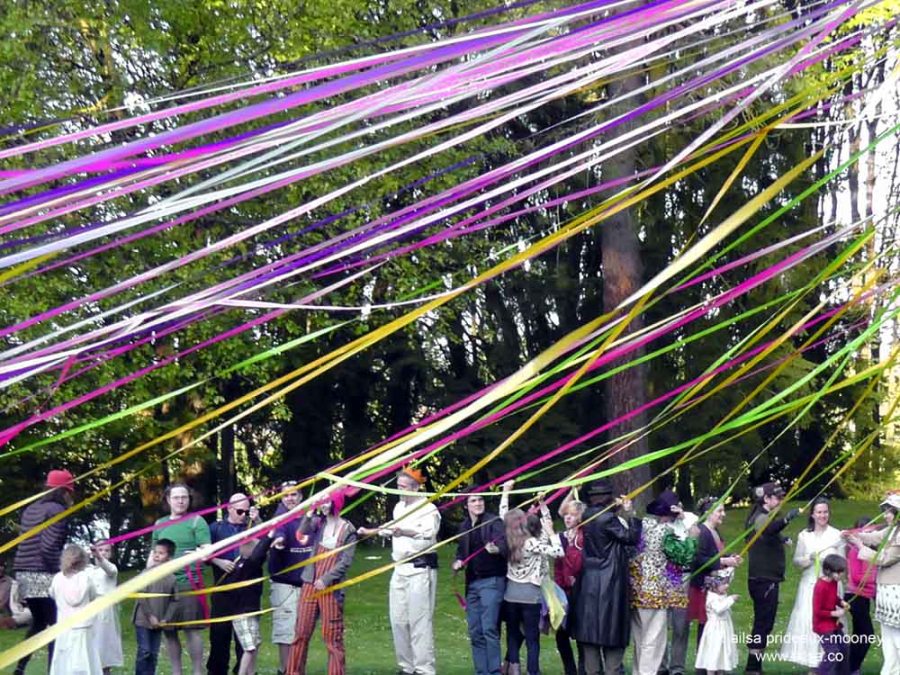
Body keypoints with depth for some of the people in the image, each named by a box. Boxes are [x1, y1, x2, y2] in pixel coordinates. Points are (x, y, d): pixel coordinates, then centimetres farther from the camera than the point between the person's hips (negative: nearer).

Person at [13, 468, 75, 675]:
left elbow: (29, 543, 16)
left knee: (38, 622, 22)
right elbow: (48, 547, -19)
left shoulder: (30, 509, 16)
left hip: (24, 573, 8)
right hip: (43, 575, -8)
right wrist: (57, 569, -8)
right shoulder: (57, 509, -9)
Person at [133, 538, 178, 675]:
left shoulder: (172, 578, 0)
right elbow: (142, 597, -10)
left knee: (154, 654, 7)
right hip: (143, 620, -3)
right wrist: (150, 616, -13)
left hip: (158, 623, 3)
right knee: (144, 651, -6)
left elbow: (173, 601, 2)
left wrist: (165, 619, -8)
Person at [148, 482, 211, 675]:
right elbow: (153, 555, 22)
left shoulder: (196, 521, 2)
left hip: (188, 582, -4)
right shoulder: (160, 524, 16)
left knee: (192, 629, -7)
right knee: (169, 631, 6)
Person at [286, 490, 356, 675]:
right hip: (310, 584, 4)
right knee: (301, 631, 7)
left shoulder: (347, 529, -4)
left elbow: (346, 561, -8)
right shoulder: (318, 522, 6)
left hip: (330, 587, -4)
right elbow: (303, 531, -15)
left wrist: (326, 579, -13)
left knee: (332, 635, -1)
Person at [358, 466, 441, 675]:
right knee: (398, 620, 8)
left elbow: (429, 534, -29)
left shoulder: (428, 508, -11)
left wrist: (405, 531, -43)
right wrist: (371, 532, 37)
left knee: (419, 620, -11)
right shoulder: (399, 507, 16)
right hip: (400, 568, 9)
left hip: (420, 568, -9)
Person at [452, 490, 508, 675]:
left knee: (490, 629, -13)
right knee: (475, 631, 8)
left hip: (492, 580, -7)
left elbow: (503, 541, -23)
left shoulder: (493, 521, -6)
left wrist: (497, 549, -45)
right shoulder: (464, 526, 13)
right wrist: (458, 562, 3)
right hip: (472, 582, 7)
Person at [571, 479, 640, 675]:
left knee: (590, 628, 11)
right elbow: (631, 538, -13)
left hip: (588, 581, 7)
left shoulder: (587, 517, 4)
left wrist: (615, 509, 12)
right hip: (609, 582, -7)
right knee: (611, 629, 2)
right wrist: (630, 514, -4)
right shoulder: (608, 518, -17)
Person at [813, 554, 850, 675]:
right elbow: (817, 611, -23)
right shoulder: (821, 587, -26)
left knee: (844, 649, 16)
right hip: (823, 625, -9)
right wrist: (835, 613, -21)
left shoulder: (834, 582, 1)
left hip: (833, 623, 9)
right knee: (832, 653, -14)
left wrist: (841, 603, 0)